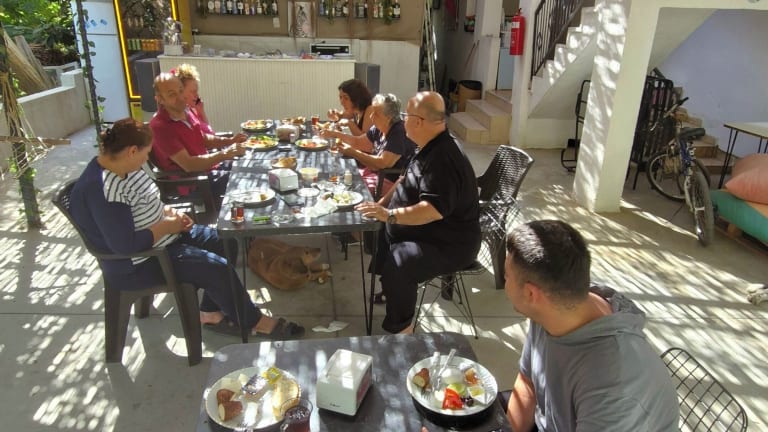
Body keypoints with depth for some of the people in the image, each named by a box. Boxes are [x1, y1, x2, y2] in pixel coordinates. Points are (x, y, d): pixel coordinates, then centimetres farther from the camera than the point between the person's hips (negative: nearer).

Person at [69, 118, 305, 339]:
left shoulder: (122, 167, 0)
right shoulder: (103, 189, -30)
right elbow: (125, 244, -33)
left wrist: (167, 212, -2)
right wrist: (165, 226, -20)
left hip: (163, 235, 10)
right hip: (138, 263, -10)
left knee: (227, 244, 4)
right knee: (217, 268, -17)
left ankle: (211, 312, 15)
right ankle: (254, 321, 5)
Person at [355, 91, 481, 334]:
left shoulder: (443, 158, -27)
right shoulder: (431, 148, 6)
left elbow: (434, 209, -36)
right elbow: (407, 180, 20)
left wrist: (390, 215, -40)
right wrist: (382, 204, 8)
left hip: (449, 244, -11)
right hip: (425, 231, 11)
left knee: (396, 266, -30)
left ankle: (400, 329, -9)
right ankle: (389, 289, 28)